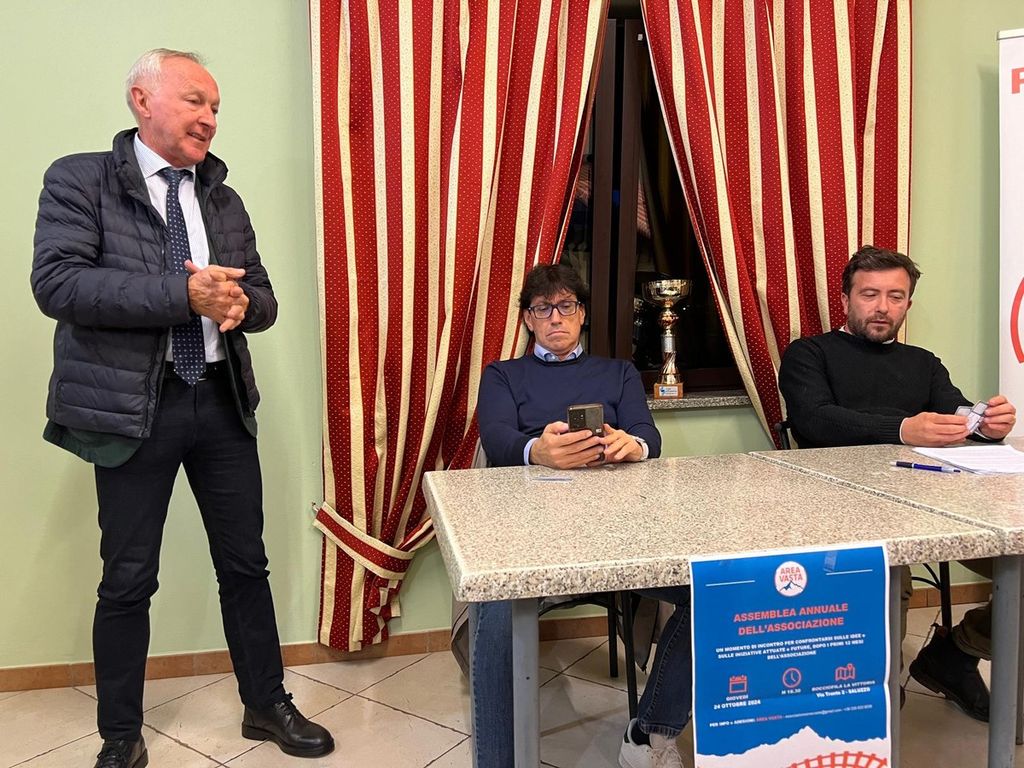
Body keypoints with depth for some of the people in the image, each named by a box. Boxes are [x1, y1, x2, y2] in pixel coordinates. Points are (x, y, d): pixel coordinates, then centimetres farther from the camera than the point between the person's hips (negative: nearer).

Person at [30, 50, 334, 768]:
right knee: (129, 580, 7)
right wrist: (184, 294, -22)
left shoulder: (223, 199, 13)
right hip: (134, 406, -4)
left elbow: (262, 298, 14)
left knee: (246, 564, 12)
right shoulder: (79, 180, -2)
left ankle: (268, 705, 30)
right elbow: (56, 283, -16)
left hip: (223, 400, 4)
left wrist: (237, 302, -11)